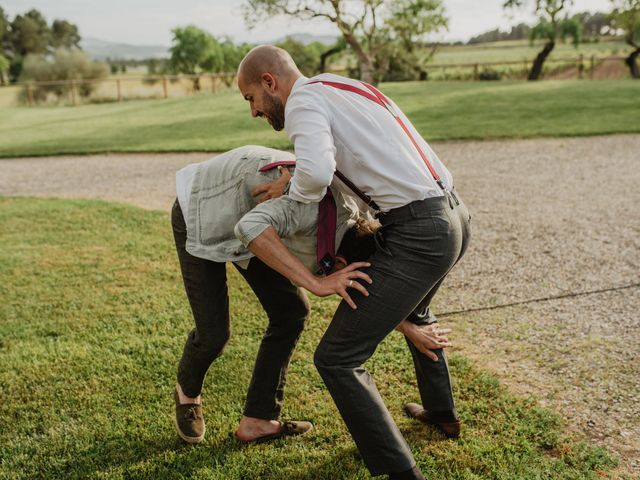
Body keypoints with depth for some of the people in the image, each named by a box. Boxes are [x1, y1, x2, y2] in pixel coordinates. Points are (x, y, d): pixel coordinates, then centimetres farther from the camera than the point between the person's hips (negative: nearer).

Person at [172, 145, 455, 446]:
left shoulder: (349, 220, -10)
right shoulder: (318, 207, -37)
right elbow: (250, 227, -53)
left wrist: (413, 331, 0)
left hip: (247, 218, 8)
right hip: (199, 215, -7)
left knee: (291, 311, -1)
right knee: (213, 334, -8)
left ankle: (257, 420, 10)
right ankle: (187, 391, 29)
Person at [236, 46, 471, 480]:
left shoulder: (302, 99, -7)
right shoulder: (346, 88, 22)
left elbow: (316, 172, -26)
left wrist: (297, 193, -3)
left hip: (419, 235, -10)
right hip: (455, 215, 10)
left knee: (338, 358, -2)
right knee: (413, 310, 38)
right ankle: (441, 412, 54)